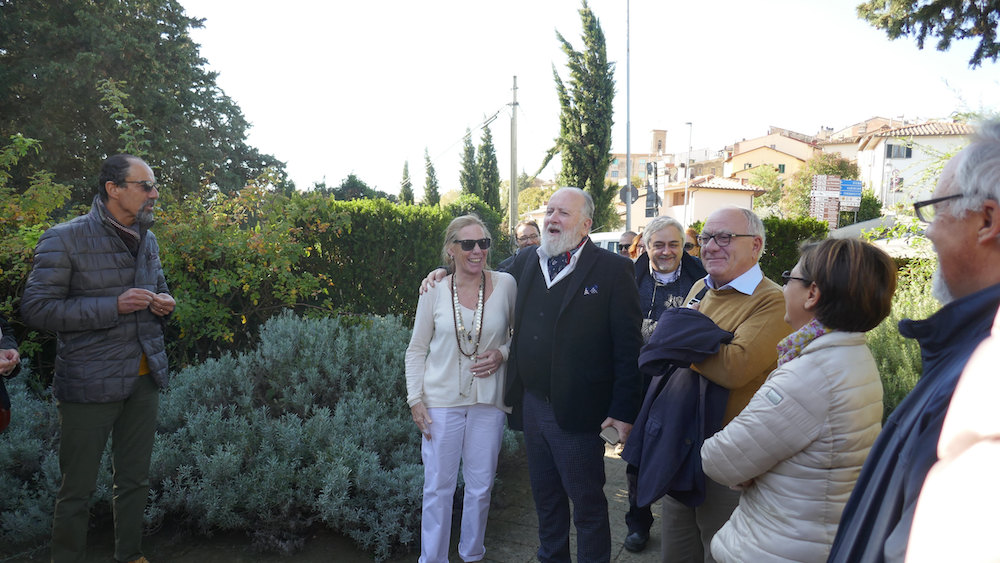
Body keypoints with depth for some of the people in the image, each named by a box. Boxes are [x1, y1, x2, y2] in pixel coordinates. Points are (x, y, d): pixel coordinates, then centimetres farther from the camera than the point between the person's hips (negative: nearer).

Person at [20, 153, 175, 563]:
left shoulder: (147, 240, 12)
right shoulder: (64, 239, -8)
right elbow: (35, 309, -13)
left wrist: (163, 305, 1)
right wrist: (114, 306, -22)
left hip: (145, 378, 6)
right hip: (91, 384, -6)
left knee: (135, 480, 15)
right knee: (78, 489, 5)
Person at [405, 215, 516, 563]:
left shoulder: (505, 284, -5)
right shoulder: (434, 291, -4)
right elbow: (416, 350, 3)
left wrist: (503, 353, -11)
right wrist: (415, 399, -2)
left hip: (488, 400, 1)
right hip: (441, 400, 0)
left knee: (481, 486, 14)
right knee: (438, 488, 9)